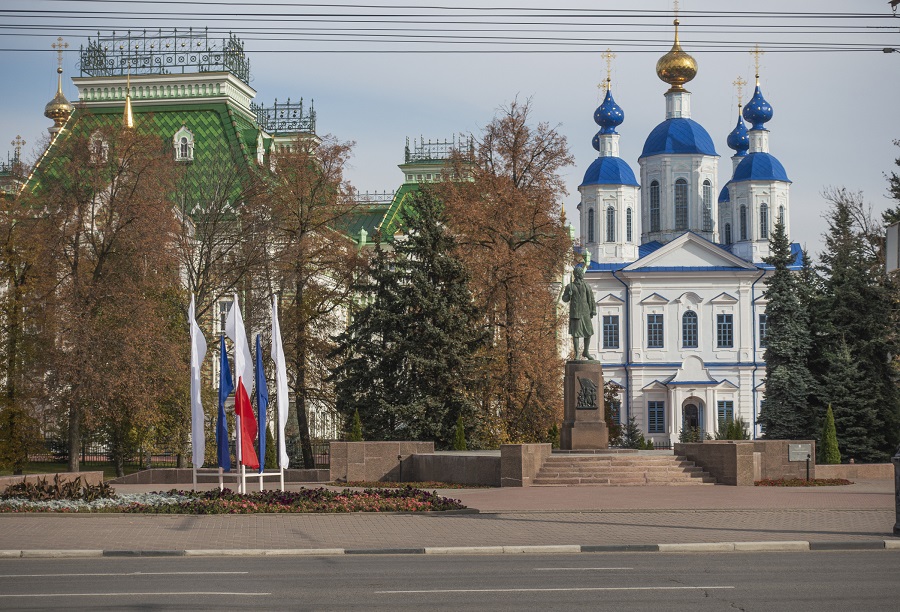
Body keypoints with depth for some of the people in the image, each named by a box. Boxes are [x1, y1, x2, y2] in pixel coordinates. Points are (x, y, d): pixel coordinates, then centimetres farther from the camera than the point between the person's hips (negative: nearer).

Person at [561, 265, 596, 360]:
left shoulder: (587, 286, 9)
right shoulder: (570, 286, 2)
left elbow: (591, 299, 9)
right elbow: (564, 299, 6)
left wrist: (593, 310, 1)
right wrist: (569, 295, -16)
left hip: (585, 312, 3)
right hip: (575, 312, -3)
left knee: (588, 332, 3)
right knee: (575, 333, -5)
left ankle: (586, 352, 19)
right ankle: (577, 354, 0)